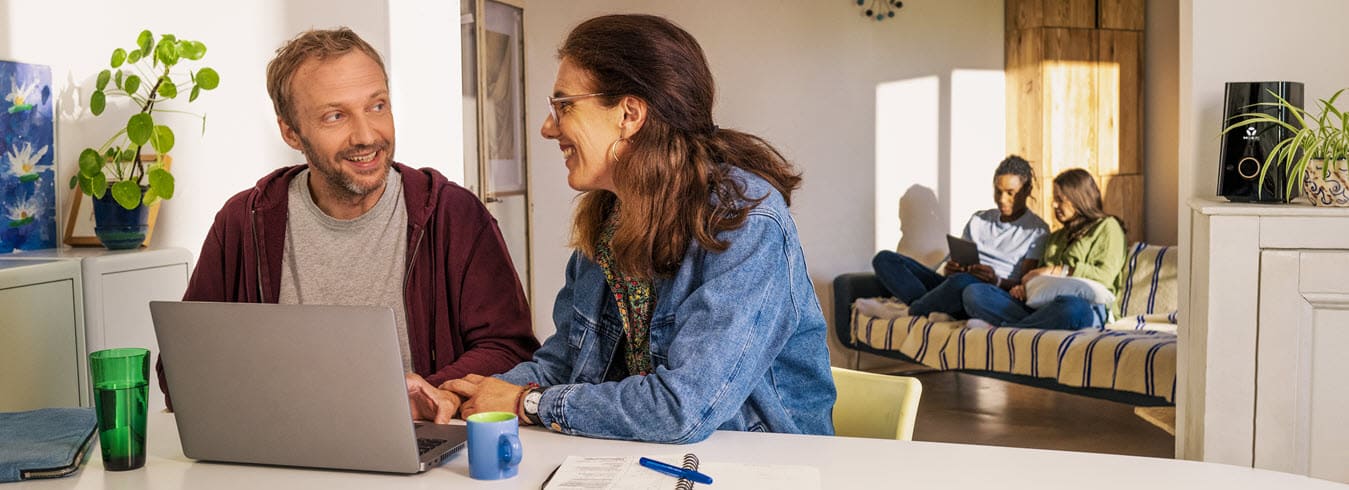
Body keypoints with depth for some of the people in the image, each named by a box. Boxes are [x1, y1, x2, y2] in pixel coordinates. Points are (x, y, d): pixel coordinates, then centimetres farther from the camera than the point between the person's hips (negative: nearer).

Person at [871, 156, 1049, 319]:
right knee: (884, 258, -8)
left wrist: (997, 281, -24)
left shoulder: (1037, 230, 6)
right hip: (955, 288, 6)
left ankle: (910, 311, -18)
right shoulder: (979, 220, 23)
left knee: (963, 281, -44)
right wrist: (951, 269, -6)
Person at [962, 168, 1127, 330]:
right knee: (974, 292, -15)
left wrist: (1056, 271, -4)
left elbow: (1105, 276, -3)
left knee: (1072, 308, -45)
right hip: (1041, 303, 6)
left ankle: (1002, 328, -31)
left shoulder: (1107, 227, 14)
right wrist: (1024, 287, 0)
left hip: (1086, 304, -6)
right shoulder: (1056, 237, 34)